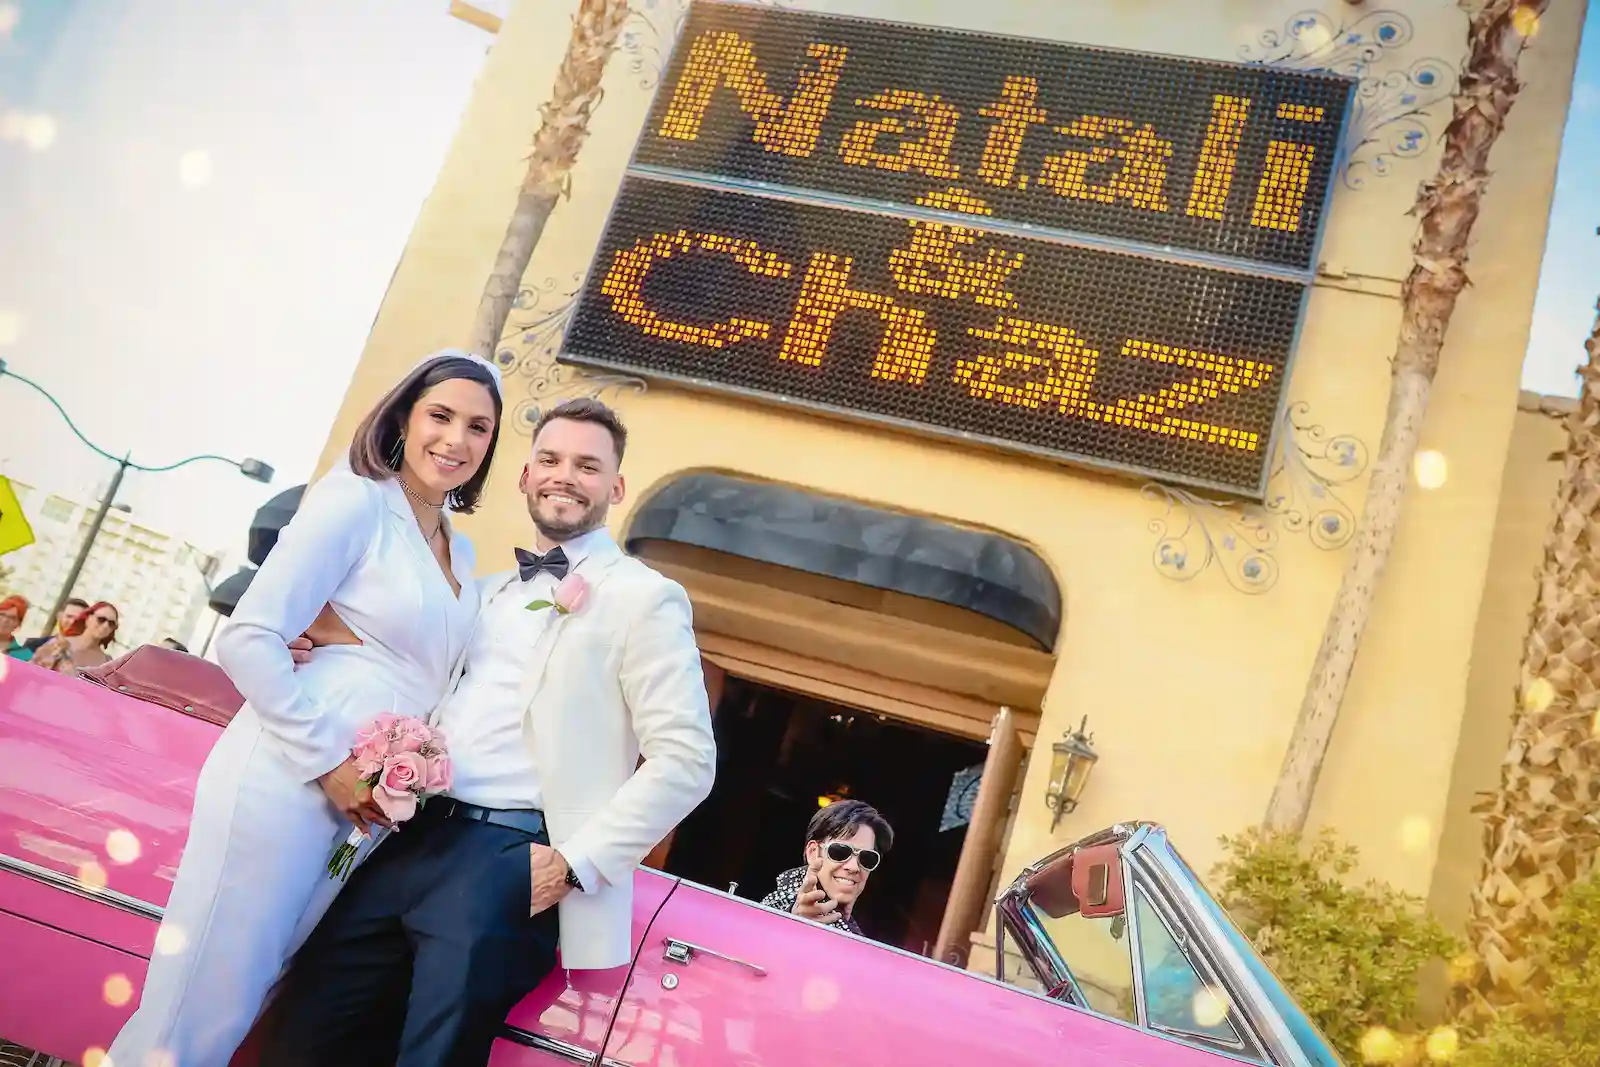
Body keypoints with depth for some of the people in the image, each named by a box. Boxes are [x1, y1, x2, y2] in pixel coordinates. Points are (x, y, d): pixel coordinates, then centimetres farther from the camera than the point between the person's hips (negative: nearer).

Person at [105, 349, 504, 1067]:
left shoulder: (460, 551, 15)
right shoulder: (356, 500, -7)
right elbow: (248, 640, -13)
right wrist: (328, 760, -15)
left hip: (367, 800, 7)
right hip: (285, 782, -7)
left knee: (233, 1005, 14)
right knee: (197, 1008, -1)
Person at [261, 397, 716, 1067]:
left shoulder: (645, 598, -3)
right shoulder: (486, 592, 19)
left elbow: (685, 761, -10)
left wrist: (576, 863, -14)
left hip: (509, 861, -6)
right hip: (407, 839, 7)